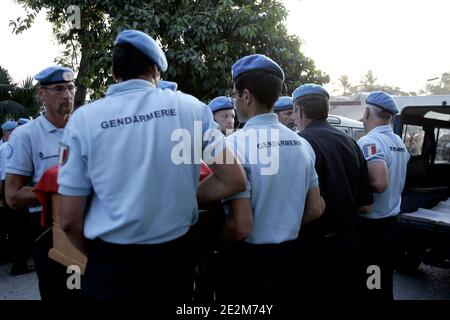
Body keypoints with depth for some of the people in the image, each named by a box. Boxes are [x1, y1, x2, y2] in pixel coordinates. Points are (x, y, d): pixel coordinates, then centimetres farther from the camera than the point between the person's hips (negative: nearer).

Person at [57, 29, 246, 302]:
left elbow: (69, 220, -6)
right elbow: (235, 181, -3)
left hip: (112, 265, -1)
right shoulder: (191, 107, -6)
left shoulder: (84, 118, -8)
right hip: (175, 258, 2)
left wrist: (99, 256, 11)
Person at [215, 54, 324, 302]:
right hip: (288, 255, 6)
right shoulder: (301, 143, -1)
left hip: (247, 260, -6)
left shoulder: (235, 144, -20)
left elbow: (241, 226, -23)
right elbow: (315, 209, 7)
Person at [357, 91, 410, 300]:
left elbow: (379, 183, -30)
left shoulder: (369, 142, -19)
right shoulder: (399, 143, 10)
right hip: (391, 221, 8)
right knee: (384, 283, 19)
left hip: (371, 224, -8)